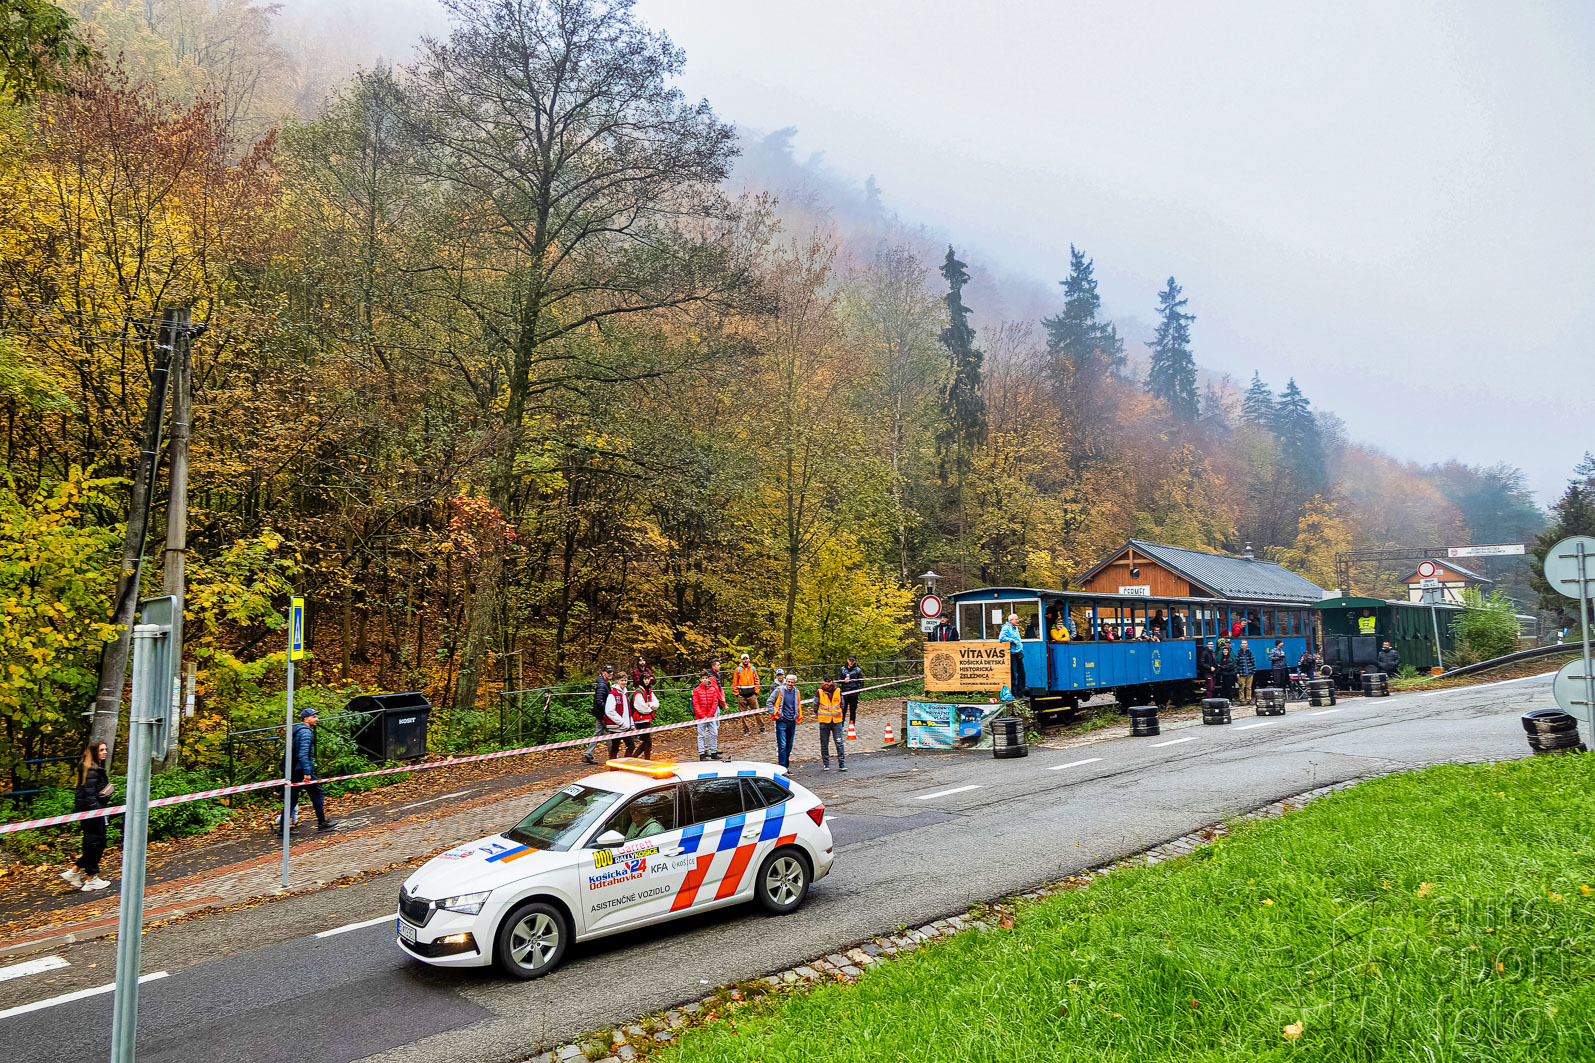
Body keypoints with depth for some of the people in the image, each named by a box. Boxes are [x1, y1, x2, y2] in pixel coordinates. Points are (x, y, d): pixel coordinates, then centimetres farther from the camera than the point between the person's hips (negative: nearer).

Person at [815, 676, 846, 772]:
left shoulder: (838, 692, 0)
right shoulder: (819, 692, -6)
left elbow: (842, 705, 14)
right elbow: (815, 705, 7)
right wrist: (817, 715, 11)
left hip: (837, 721, 1)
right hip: (824, 722, 0)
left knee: (840, 743, -3)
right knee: (824, 744, 7)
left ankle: (841, 764, 2)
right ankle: (825, 764, 18)